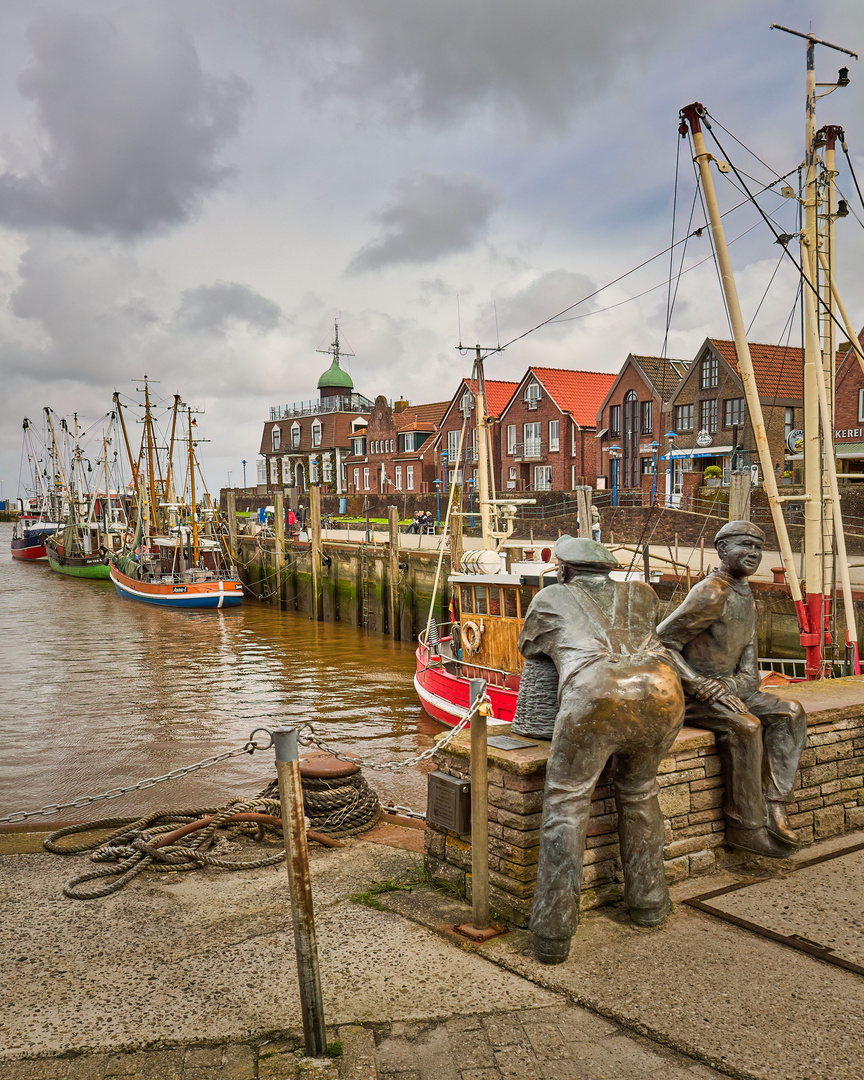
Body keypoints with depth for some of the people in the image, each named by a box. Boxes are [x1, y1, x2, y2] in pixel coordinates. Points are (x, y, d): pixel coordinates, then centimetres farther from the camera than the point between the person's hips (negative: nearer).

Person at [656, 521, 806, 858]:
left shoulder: (746, 596, 12)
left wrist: (736, 685, -10)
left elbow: (748, 664, 13)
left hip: (726, 688, 9)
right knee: (745, 726, -30)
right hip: (689, 694, -9)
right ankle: (747, 826, -18)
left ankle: (774, 805, -9)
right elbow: (661, 642, -19)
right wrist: (702, 687, -23)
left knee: (790, 713, -6)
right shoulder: (710, 594, -17)